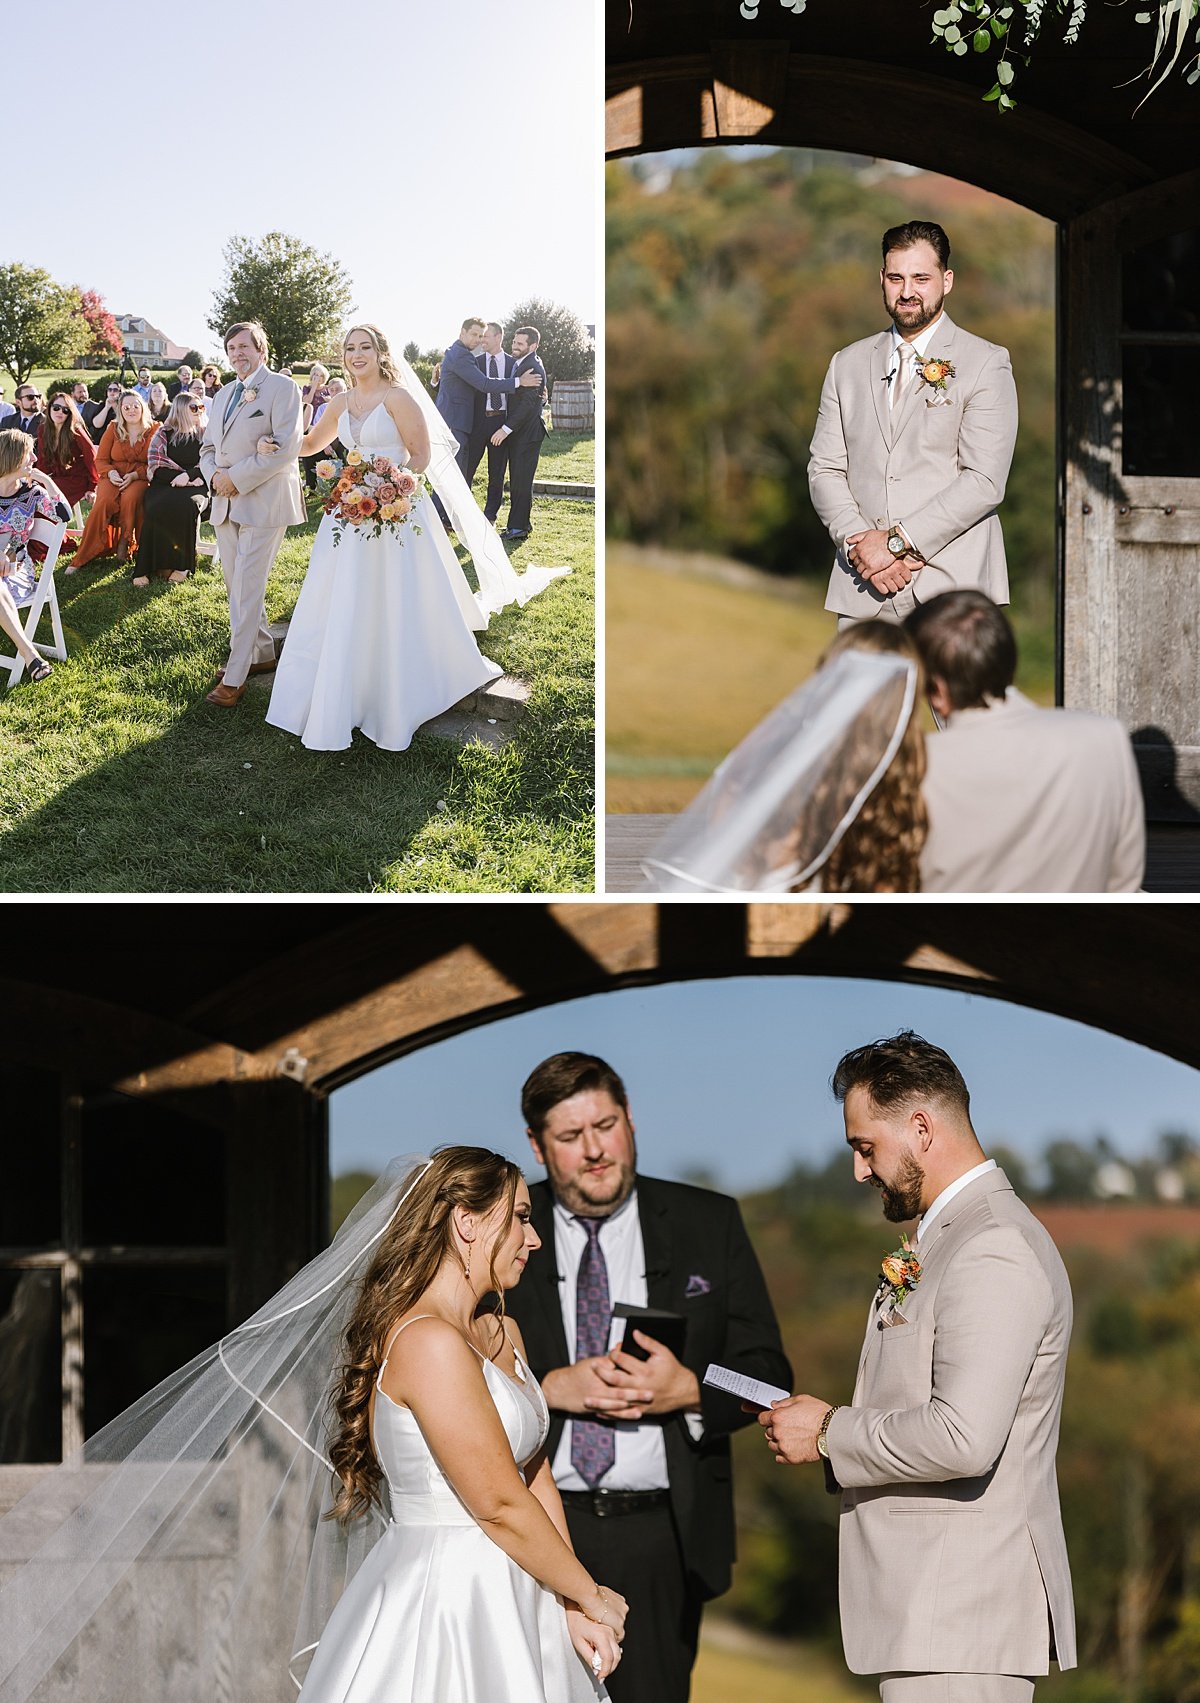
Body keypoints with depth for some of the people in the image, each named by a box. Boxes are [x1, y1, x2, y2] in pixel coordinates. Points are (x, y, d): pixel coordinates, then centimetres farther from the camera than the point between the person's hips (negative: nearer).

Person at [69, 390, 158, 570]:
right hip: (113, 477, 1)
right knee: (104, 501, -30)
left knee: (130, 498, -38)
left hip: (139, 479, -1)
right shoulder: (113, 429, 11)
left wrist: (134, 475, -17)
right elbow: (100, 460, 10)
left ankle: (125, 543, -19)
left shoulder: (153, 430, 5)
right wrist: (111, 473, -12)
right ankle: (81, 558, -29)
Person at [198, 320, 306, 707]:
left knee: (247, 591, -10)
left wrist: (236, 478, -16)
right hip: (226, 502, 8)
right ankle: (262, 653, 29)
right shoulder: (224, 395, 17)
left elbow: (286, 447, -16)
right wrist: (213, 475, -2)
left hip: (263, 502, -8)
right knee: (236, 586, 14)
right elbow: (208, 447, 22)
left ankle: (235, 679, -10)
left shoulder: (281, 389, -7)